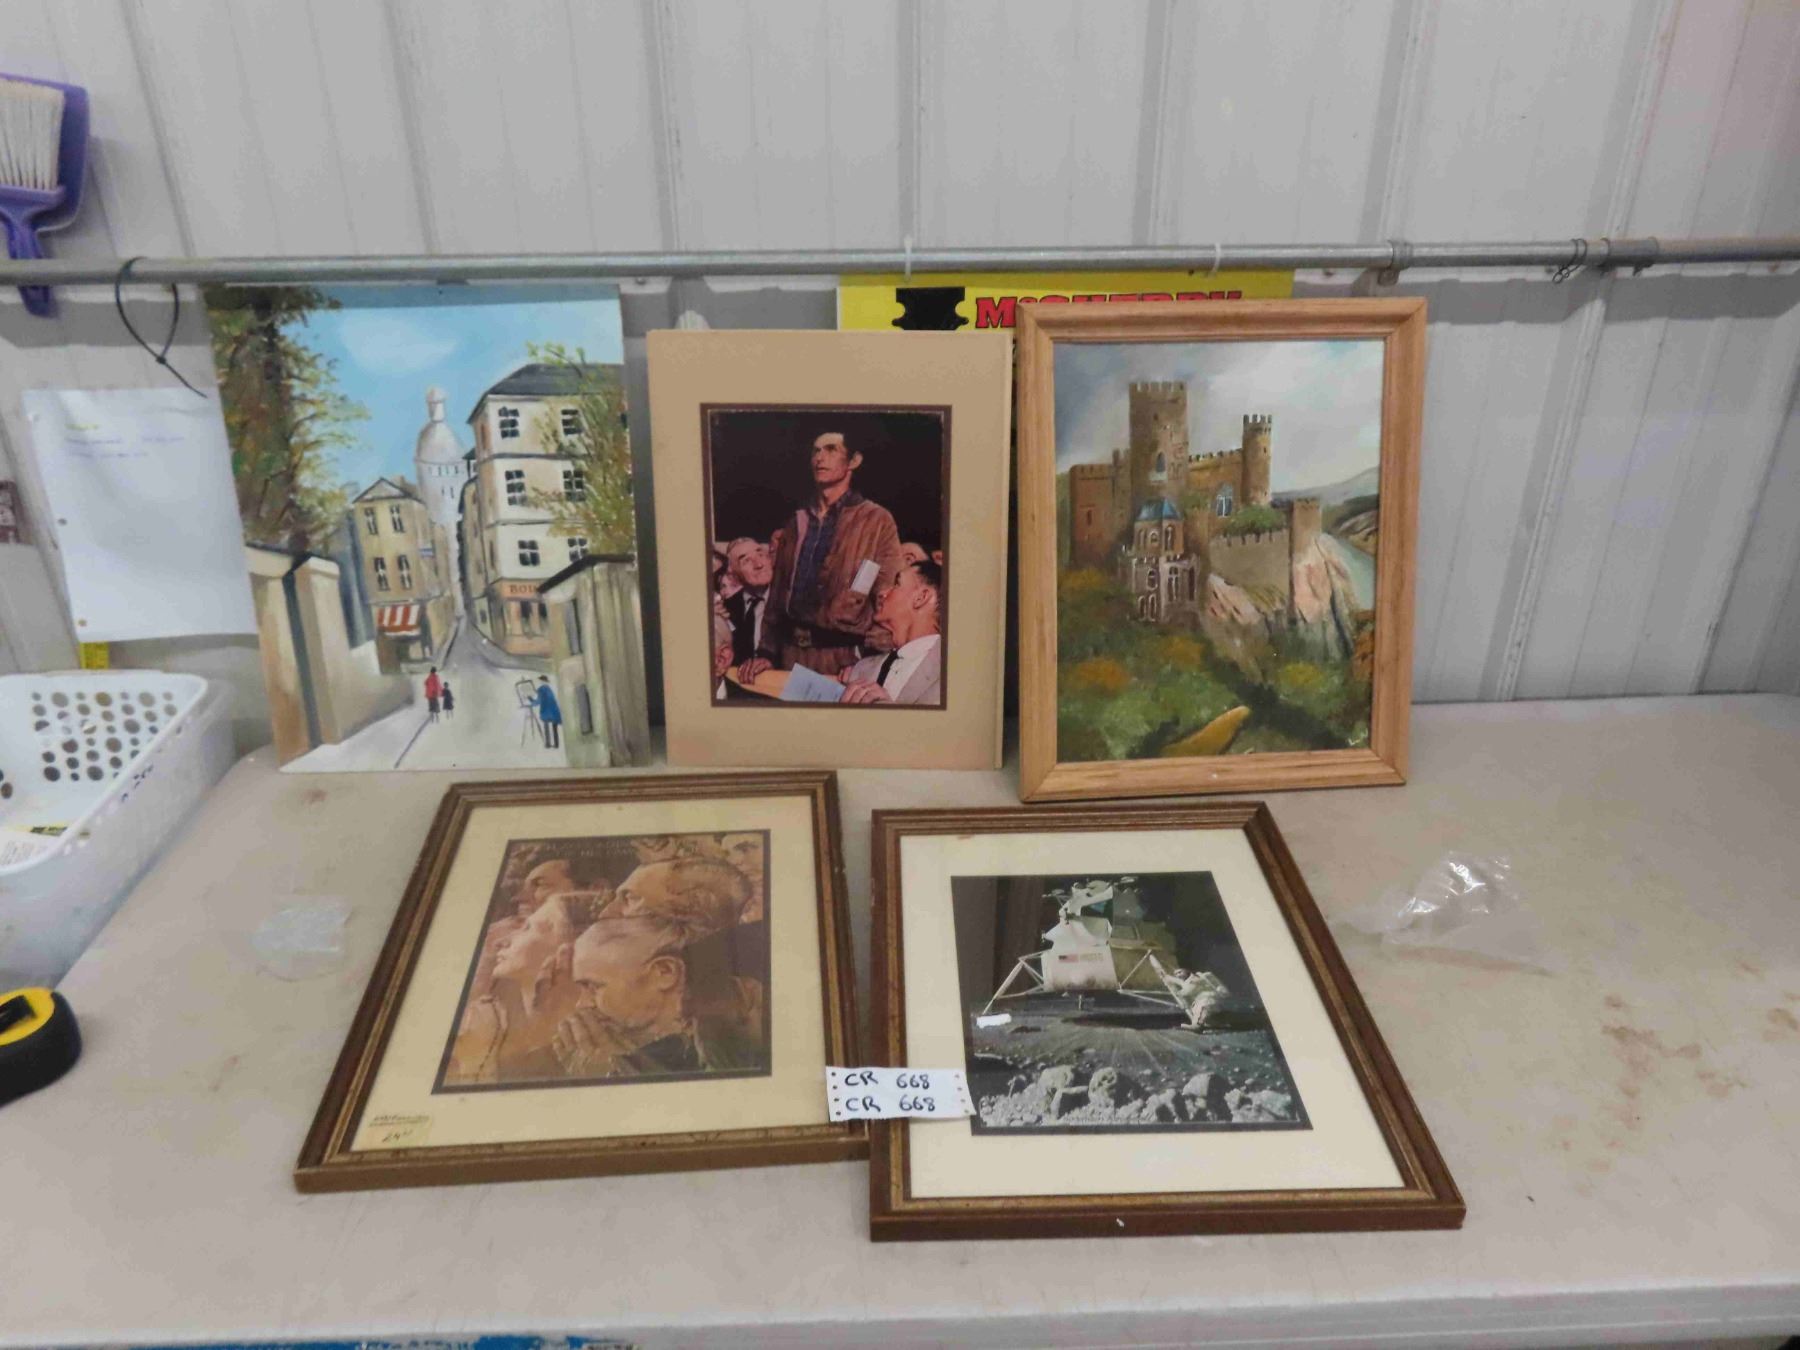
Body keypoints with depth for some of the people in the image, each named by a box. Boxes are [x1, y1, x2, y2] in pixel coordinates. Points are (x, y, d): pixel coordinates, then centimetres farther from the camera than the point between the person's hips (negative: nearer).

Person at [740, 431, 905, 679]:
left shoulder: (877, 521, -2)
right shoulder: (796, 524, 14)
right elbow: (778, 593, 14)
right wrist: (766, 652, 5)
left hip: (844, 656, -5)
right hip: (791, 653, 5)